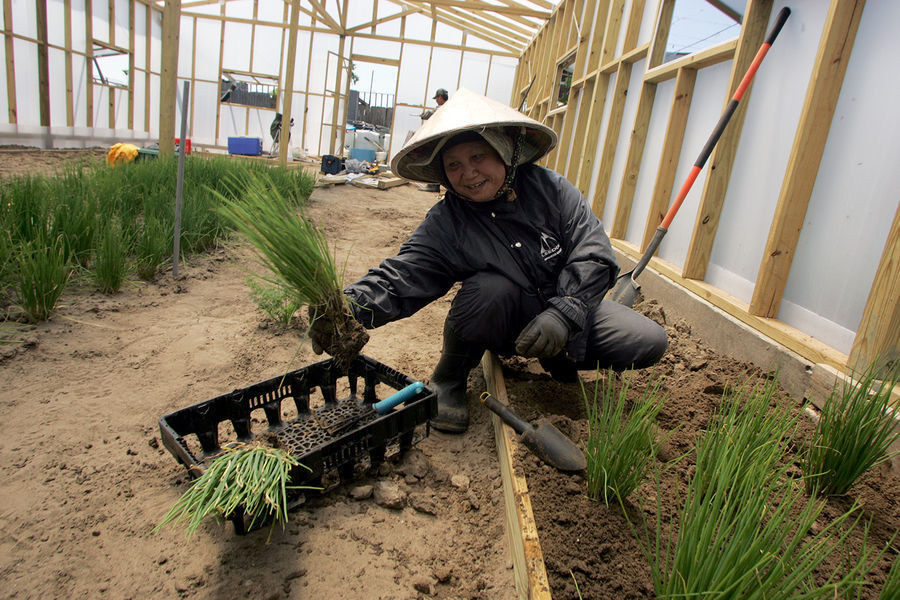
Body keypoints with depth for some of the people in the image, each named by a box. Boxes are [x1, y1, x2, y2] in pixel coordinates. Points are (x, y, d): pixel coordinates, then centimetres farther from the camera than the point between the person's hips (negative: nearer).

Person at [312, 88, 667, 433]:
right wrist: (348, 307, -48)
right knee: (490, 287, -36)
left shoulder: (549, 188, -15)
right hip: (508, 326, -2)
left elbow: (594, 254, -17)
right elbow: (399, 278, -29)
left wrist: (564, 313, -30)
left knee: (650, 342, -11)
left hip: (570, 306, 3)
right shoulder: (444, 225, -17)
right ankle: (449, 379, -8)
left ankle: (558, 359, 15)